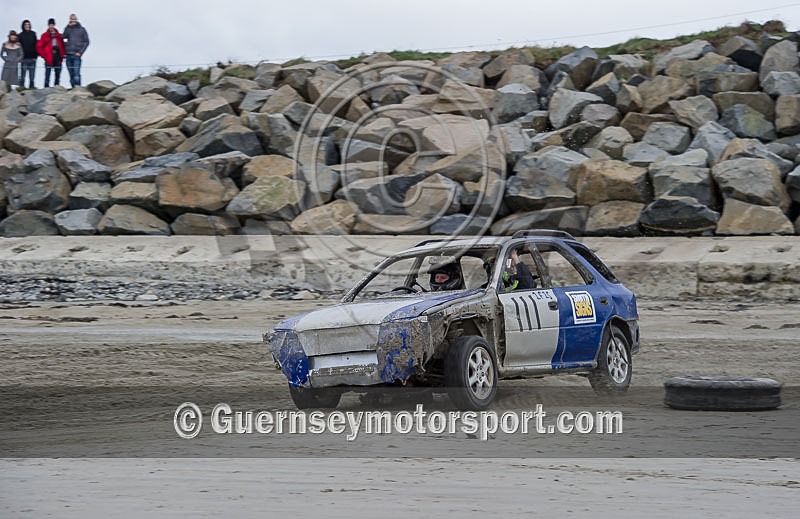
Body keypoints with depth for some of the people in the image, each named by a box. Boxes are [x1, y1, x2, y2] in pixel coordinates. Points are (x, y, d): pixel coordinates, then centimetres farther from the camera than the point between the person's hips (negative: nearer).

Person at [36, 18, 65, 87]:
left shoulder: (59, 36, 11)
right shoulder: (45, 35, 1)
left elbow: (63, 46, 17)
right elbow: (39, 47, -1)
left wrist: (62, 55, 4)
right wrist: (44, 55, -5)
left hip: (58, 59, 4)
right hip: (49, 60, -4)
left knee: (58, 75, 8)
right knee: (47, 75, -7)